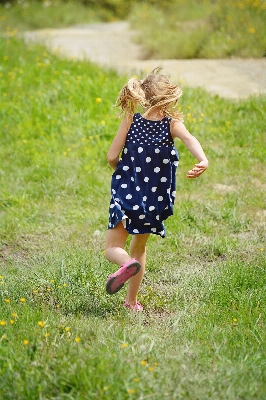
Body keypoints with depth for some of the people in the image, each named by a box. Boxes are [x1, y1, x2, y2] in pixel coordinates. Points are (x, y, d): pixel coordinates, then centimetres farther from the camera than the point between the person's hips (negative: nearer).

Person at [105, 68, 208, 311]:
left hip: (126, 195, -2)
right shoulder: (172, 124, -8)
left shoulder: (130, 121, -8)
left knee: (113, 248, 7)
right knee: (140, 248, 22)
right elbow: (189, 139, -30)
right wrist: (203, 161, -46)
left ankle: (127, 264, -27)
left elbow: (111, 157, -8)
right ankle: (132, 302, 25)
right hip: (155, 200, 2)